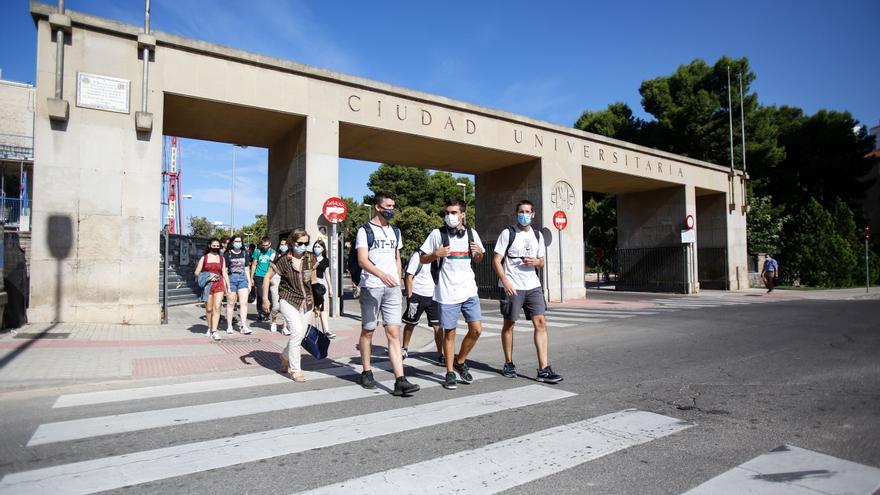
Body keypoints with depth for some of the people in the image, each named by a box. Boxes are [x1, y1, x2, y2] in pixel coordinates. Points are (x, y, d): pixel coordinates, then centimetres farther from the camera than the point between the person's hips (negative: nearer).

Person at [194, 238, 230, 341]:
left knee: (217, 308, -11)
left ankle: (214, 331, -13)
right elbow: (197, 273, 4)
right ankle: (209, 328, 25)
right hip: (207, 285, -1)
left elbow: (224, 273, 13)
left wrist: (228, 286, 8)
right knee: (209, 309, 6)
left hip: (219, 285, 1)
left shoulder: (221, 258, 13)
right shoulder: (204, 258, 6)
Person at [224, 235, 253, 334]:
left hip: (243, 279, 3)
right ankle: (229, 326, 16)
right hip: (231, 279, -3)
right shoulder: (228, 254, 0)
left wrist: (249, 282, 12)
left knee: (244, 303, -6)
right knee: (230, 304, 6)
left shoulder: (244, 253, 12)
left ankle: (243, 326, -6)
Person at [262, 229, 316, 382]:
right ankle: (294, 369, -5)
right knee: (297, 331, -18)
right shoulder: (284, 260, -11)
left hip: (305, 301, 5)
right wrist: (265, 299, -6)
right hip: (288, 300, -5)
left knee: (300, 334, 10)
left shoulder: (310, 259, 1)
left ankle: (285, 356, 41)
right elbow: (267, 276, -2)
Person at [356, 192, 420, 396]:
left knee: (394, 333, -3)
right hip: (371, 287, -4)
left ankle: (400, 381, -8)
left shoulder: (395, 231, 15)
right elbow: (362, 260, -14)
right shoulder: (364, 230, -3)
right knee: (368, 331, 9)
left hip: (392, 288, 4)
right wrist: (382, 275, -29)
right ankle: (367, 373, 25)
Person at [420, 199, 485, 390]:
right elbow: (423, 259, 2)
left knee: (476, 329, 1)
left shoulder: (471, 233, 8)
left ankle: (460, 361, 24)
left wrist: (479, 253, -3)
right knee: (449, 333, 3)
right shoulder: (437, 234, -3)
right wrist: (436, 254, -18)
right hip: (447, 293, -3)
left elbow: (478, 260, 20)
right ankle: (450, 373, 17)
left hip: (469, 290, 4)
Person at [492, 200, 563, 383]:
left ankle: (543, 369, -5)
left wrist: (536, 262, -5)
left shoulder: (537, 235, 12)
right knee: (509, 324, 6)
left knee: (541, 323, -5)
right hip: (512, 286, -4)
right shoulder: (507, 233, -3)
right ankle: (509, 364, 23)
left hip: (533, 285, 4)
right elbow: (496, 261, -6)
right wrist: (505, 282, -17)